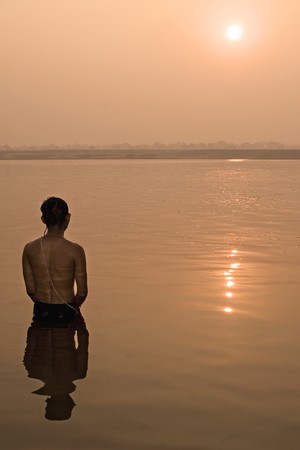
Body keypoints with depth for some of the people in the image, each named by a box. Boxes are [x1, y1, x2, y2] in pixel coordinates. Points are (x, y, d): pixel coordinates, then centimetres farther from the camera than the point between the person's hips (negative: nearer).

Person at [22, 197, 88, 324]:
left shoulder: (29, 249, -11)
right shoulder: (75, 250, -20)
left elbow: (30, 290, -3)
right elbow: (82, 293, -13)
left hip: (40, 313, 3)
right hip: (65, 313, -2)